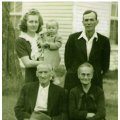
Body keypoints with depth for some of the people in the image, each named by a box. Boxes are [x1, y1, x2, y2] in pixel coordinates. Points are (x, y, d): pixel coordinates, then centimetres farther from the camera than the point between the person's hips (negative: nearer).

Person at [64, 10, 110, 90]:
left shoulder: (104, 41, 0)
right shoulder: (73, 38, 0)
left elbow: (105, 63, 8)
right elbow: (68, 60, 7)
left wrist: (97, 76, 3)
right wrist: (73, 73, 3)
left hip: (95, 82, 0)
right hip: (73, 81, 0)